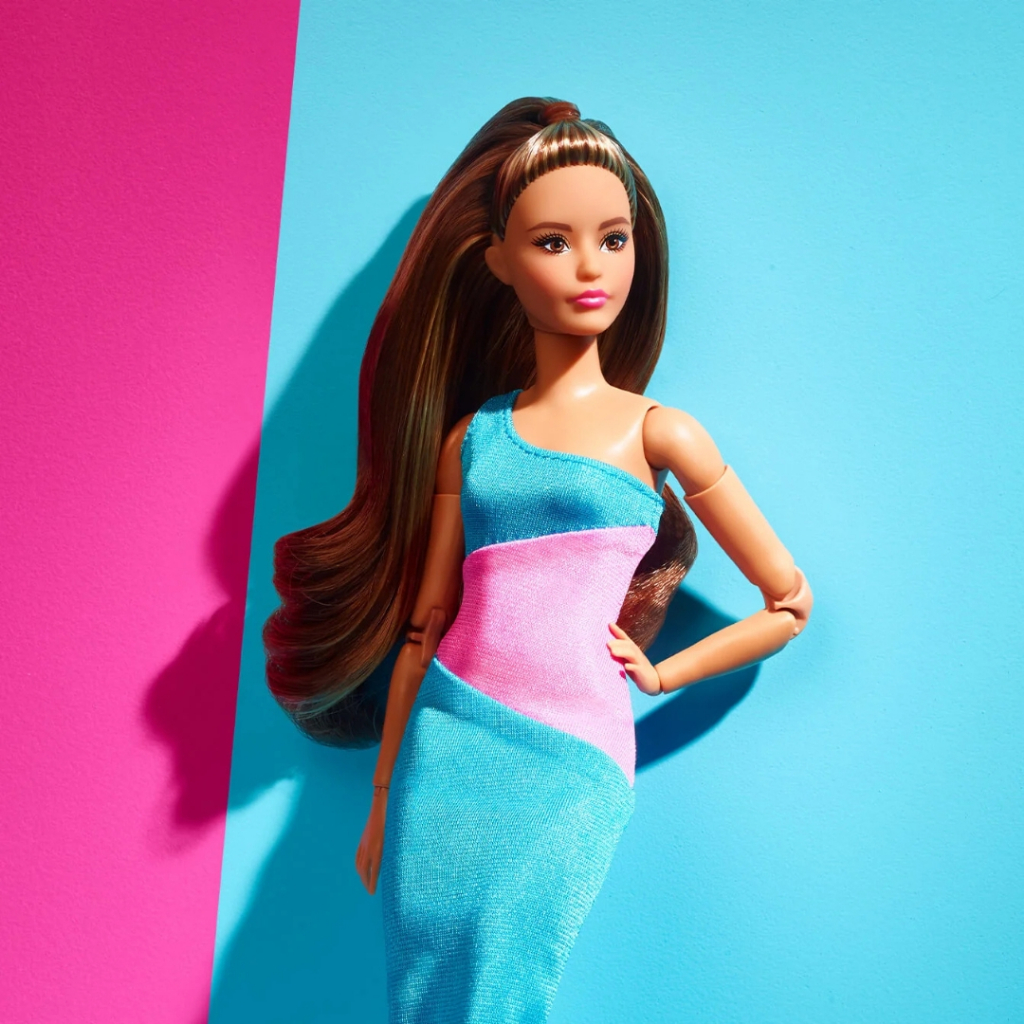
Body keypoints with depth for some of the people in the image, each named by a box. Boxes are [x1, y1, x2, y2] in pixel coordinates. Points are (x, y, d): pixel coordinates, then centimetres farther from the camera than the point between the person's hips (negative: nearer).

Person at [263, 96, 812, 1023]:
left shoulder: (657, 432, 2)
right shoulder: (470, 436, 9)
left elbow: (789, 602, 9)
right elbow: (426, 624, 11)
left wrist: (659, 673, 5)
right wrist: (384, 795, 12)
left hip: (568, 766, -2)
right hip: (444, 747, 3)